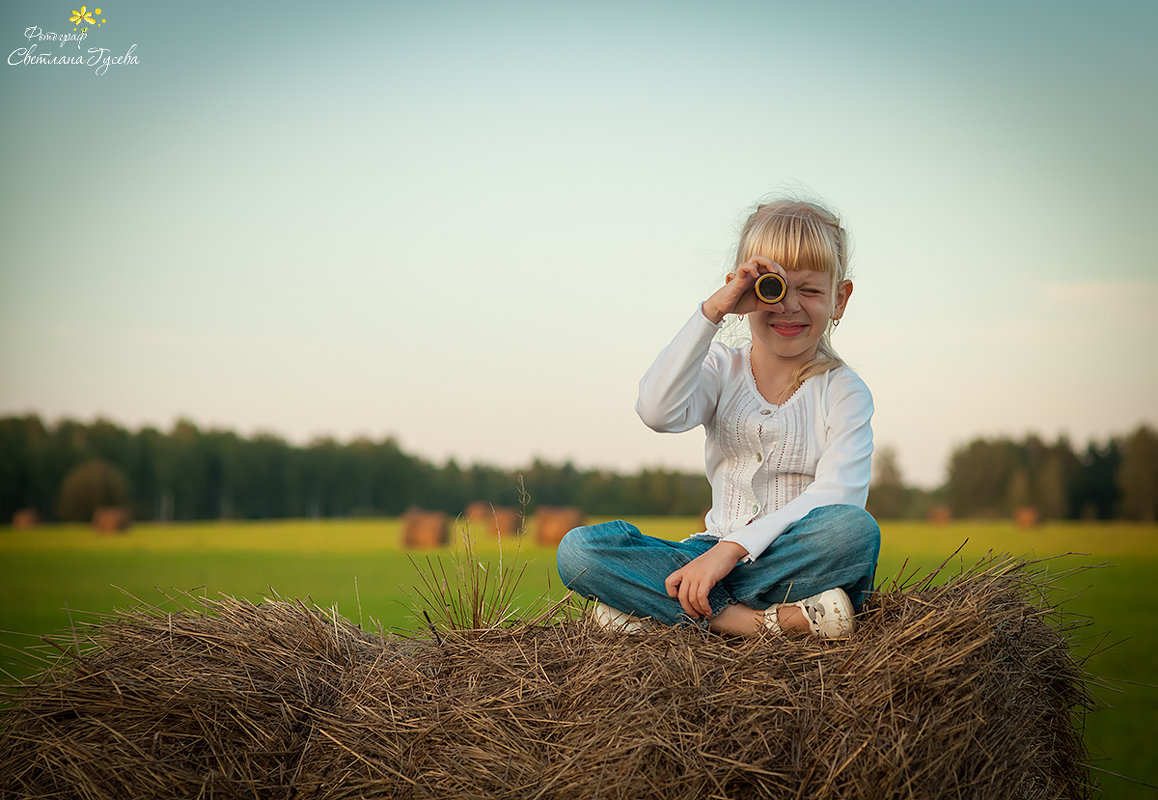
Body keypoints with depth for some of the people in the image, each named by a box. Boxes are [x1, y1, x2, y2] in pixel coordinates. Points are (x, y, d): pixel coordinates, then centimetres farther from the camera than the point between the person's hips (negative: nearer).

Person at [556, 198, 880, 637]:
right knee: (577, 548, -20)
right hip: (716, 551, 2)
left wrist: (732, 548, -25)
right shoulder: (723, 371, 10)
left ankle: (659, 605, -27)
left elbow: (837, 494, -14)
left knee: (856, 528, -37)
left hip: (799, 561, -2)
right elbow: (658, 412, -13)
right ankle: (769, 618, -31)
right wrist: (712, 310, -18)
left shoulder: (842, 390, 3)